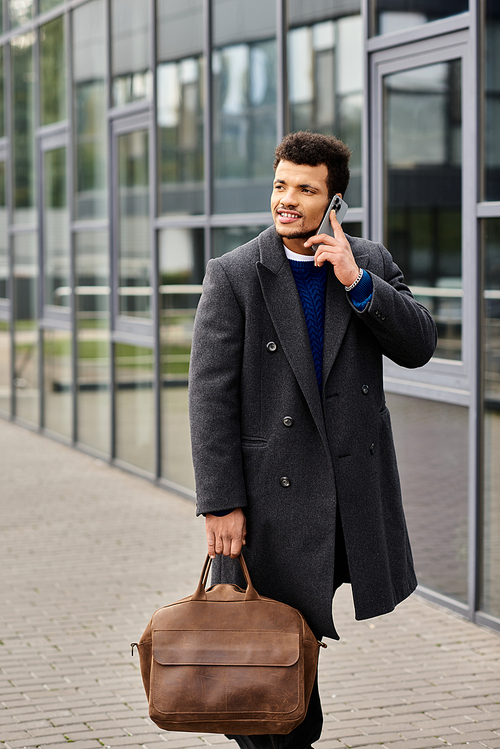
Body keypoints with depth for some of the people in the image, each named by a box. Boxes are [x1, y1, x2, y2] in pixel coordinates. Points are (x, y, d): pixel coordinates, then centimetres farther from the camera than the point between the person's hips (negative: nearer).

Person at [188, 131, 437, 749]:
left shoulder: (372, 264, 5)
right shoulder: (233, 275, -6)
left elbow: (418, 346, -4)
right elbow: (211, 396, -9)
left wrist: (357, 282, -17)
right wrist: (221, 503, -13)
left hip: (358, 483, 3)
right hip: (273, 488, -3)